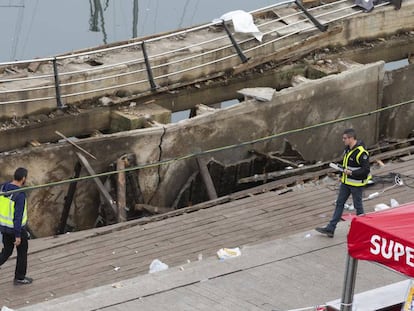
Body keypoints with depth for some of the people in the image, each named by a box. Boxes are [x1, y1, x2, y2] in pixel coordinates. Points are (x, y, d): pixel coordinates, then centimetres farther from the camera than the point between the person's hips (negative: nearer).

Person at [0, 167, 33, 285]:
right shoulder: (20, 195, -29)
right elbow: (18, 215, -27)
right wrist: (18, 236, -20)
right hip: (16, 227, -7)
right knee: (22, 251, 17)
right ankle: (19, 278, 31)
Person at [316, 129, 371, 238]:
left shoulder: (361, 152, -24)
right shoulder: (347, 149, 5)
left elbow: (366, 170, -24)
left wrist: (351, 172, -27)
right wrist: (342, 175, 16)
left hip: (356, 184, -9)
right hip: (346, 182, 9)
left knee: (358, 206, 6)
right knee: (339, 203, 10)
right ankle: (330, 229, 14)